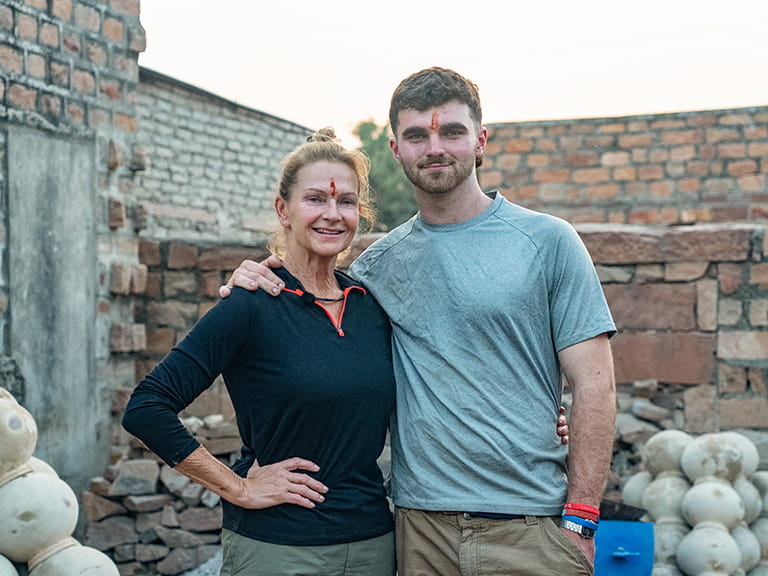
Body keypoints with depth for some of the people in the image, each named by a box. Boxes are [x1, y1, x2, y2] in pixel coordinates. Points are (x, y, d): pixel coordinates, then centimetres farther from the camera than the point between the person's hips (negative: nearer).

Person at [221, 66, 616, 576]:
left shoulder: (546, 241, -2)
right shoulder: (379, 261, 7)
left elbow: (594, 384, -3)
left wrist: (581, 518, -9)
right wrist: (254, 286, -1)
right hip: (420, 528, 3)